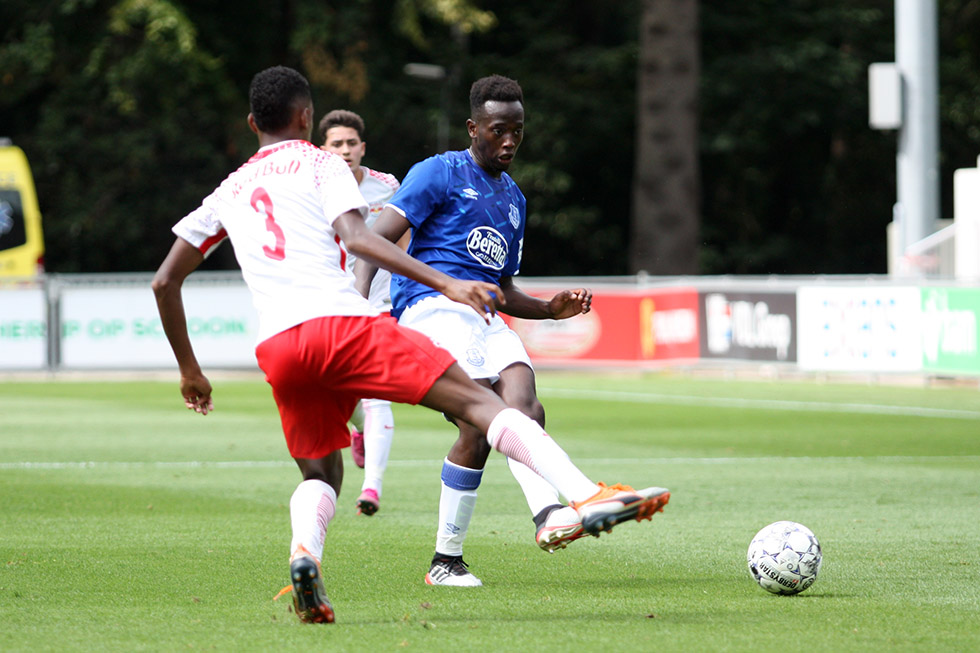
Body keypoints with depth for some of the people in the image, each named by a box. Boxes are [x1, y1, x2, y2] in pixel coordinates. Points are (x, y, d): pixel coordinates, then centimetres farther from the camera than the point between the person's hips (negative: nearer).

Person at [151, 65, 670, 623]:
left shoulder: (229, 191, 27)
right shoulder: (321, 165, 13)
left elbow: (165, 282, 27)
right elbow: (355, 237, -6)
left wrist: (190, 369, 37)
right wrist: (446, 283, -15)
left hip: (275, 347, 5)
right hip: (341, 322, -4)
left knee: (320, 477, 22)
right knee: (479, 404, -7)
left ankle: (304, 550, -13)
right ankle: (590, 497, -26)